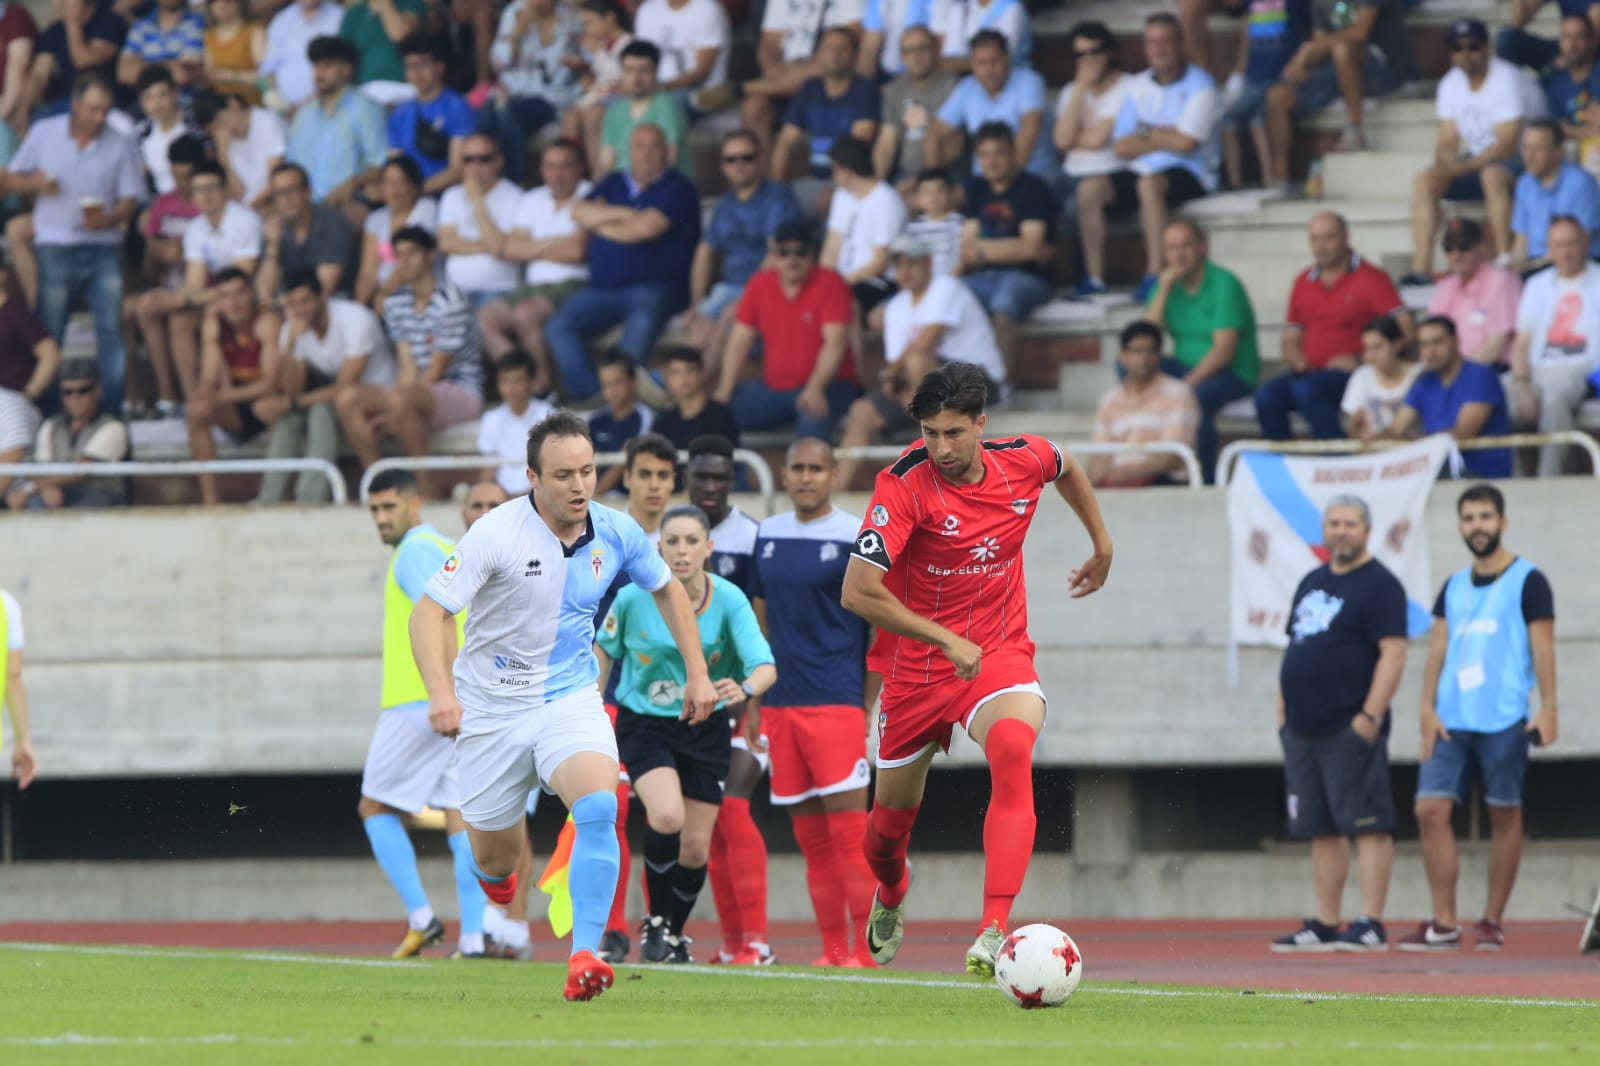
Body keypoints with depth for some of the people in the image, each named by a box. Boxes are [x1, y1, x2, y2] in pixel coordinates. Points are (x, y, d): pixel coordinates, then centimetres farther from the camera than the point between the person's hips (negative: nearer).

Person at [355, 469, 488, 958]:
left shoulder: (415, 552, -7)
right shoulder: (449, 551, 21)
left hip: (420, 703, -8)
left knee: (375, 808, 4)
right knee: (461, 818, 3)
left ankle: (420, 917, -4)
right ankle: (474, 938, -5)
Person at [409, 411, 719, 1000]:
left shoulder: (616, 533, -5)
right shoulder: (496, 533, -19)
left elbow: (667, 589, 15)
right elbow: (429, 610, -21)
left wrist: (697, 673, 12)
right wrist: (440, 692, -36)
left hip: (571, 698, 2)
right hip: (492, 708, -2)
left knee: (599, 808, -28)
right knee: (496, 860, 9)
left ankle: (584, 956, -29)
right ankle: (493, 872, 50)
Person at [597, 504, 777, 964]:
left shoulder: (729, 600, -15)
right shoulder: (633, 597, -14)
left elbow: (766, 666, -25)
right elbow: (605, 649, 6)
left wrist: (744, 689, -47)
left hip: (705, 730, 2)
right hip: (644, 724, -2)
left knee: (695, 849, 3)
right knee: (667, 816, -28)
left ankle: (675, 934, 31)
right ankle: (655, 921, -5)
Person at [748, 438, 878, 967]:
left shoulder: (856, 537, -4)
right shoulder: (768, 535, 12)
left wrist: (868, 707, -7)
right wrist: (753, 703, 12)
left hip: (836, 703, -5)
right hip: (780, 705, 5)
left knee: (848, 831, -10)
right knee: (811, 839, 6)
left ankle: (865, 951, -9)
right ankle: (833, 951, 11)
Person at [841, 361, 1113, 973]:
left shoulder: (1024, 462, -8)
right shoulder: (905, 483, -20)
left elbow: (1066, 469, 21)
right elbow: (857, 593, -27)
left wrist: (1101, 545, 28)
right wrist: (946, 640, -28)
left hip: (998, 654, 1)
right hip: (916, 665, -1)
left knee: (1013, 752, -32)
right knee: (892, 819, 12)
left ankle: (994, 932, -39)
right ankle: (891, 897, 51)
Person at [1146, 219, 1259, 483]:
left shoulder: (1223, 285, -11)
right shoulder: (1167, 284, 8)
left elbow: (1224, 351, -17)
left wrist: (1188, 383, -27)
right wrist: (1164, 289, -11)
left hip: (1233, 374, -6)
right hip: (1187, 368, 6)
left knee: (1197, 397, -38)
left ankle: (1206, 478, -25)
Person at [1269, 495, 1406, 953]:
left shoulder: (1379, 585, -6)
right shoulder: (1312, 584, 19)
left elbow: (1392, 653, -14)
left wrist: (1370, 715, -20)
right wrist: (1284, 713, 17)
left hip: (1351, 728, -8)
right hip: (1304, 730, 8)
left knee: (1367, 825, -9)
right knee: (1321, 830, 10)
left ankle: (1371, 926, -11)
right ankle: (1324, 926, 13)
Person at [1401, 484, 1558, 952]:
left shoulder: (1527, 581, 1)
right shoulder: (1453, 587, 16)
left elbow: (1542, 646, -4)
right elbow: (1438, 649, 13)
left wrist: (1548, 708, -12)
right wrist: (1428, 710, 2)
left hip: (1504, 720, -5)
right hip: (1452, 720, 5)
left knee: (1504, 815, 1)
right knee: (1431, 809, -6)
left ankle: (1492, 922, 9)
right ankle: (1444, 924, -3)